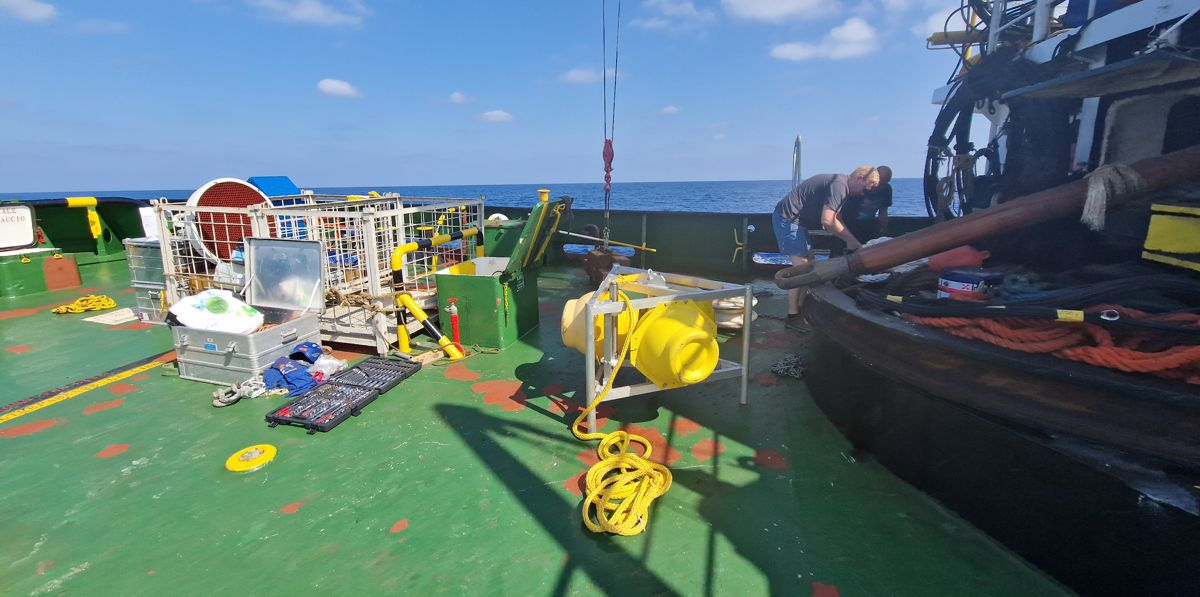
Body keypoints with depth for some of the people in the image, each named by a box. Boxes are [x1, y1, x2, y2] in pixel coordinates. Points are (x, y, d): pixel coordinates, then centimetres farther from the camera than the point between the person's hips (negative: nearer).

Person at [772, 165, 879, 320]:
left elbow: (836, 219, 21)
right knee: (801, 266, -11)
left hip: (792, 219, 11)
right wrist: (850, 240, -14)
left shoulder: (840, 184, 15)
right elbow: (827, 221, -27)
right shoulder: (840, 185, -18)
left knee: (809, 262, 12)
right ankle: (793, 314, -6)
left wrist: (853, 241, 12)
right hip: (787, 218, -11)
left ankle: (801, 307, 17)